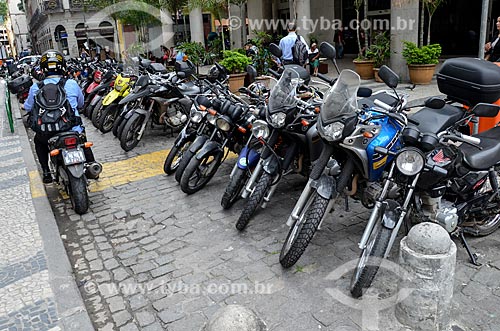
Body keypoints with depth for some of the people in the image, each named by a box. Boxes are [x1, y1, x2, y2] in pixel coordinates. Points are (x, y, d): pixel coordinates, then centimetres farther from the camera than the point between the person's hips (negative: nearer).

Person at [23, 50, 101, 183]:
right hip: (73, 130, 0)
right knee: (82, 136, 34)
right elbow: (81, 104, 12)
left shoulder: (36, 88, -4)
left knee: (38, 140, 33)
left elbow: (28, 108, 9)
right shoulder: (72, 84, -3)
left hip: (48, 134, 0)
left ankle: (46, 172, 26)